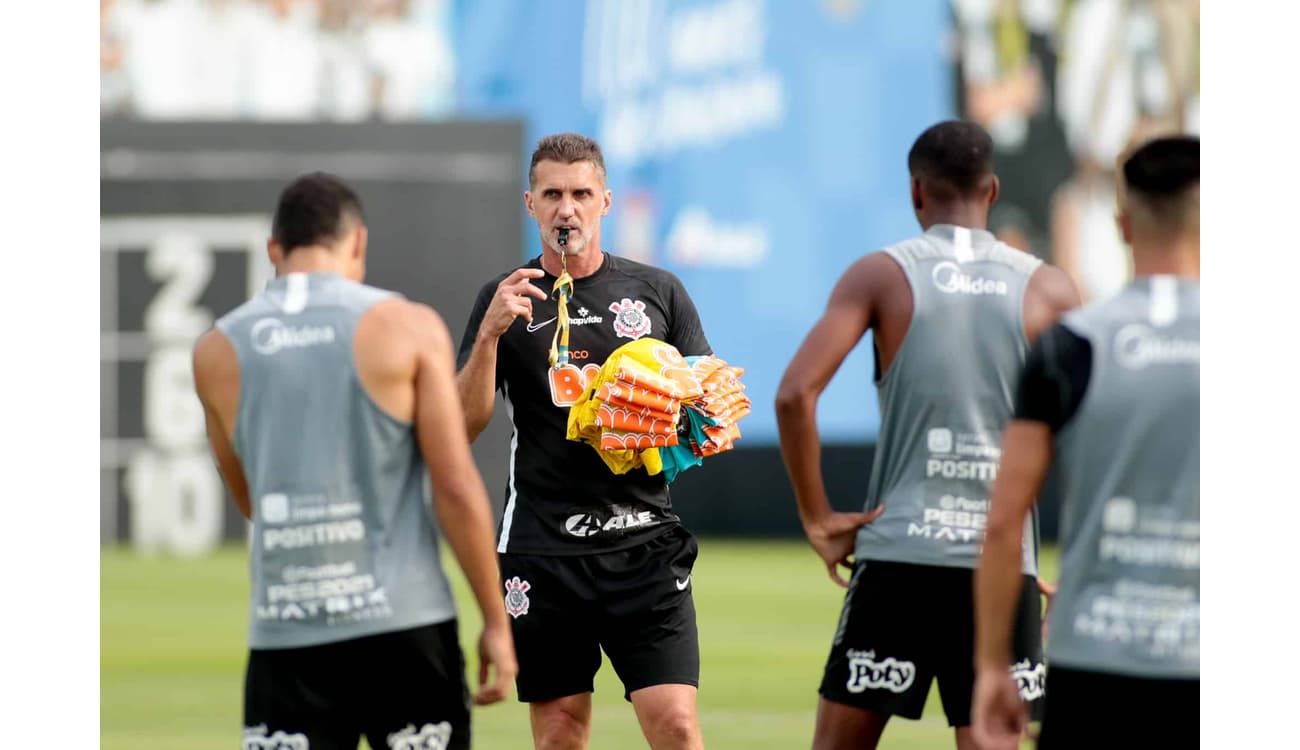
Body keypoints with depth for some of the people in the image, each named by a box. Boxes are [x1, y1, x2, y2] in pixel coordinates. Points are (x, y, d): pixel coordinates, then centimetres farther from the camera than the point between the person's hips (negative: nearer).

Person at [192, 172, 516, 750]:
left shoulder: (217, 350, 7)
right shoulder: (406, 328, -2)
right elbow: (457, 489, -5)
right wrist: (496, 621, 1)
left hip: (283, 632, 2)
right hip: (400, 623, -2)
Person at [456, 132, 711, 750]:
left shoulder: (658, 292, 8)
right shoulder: (504, 300, 6)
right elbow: (463, 426, -1)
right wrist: (491, 332, -14)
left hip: (645, 543, 0)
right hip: (541, 551, 0)